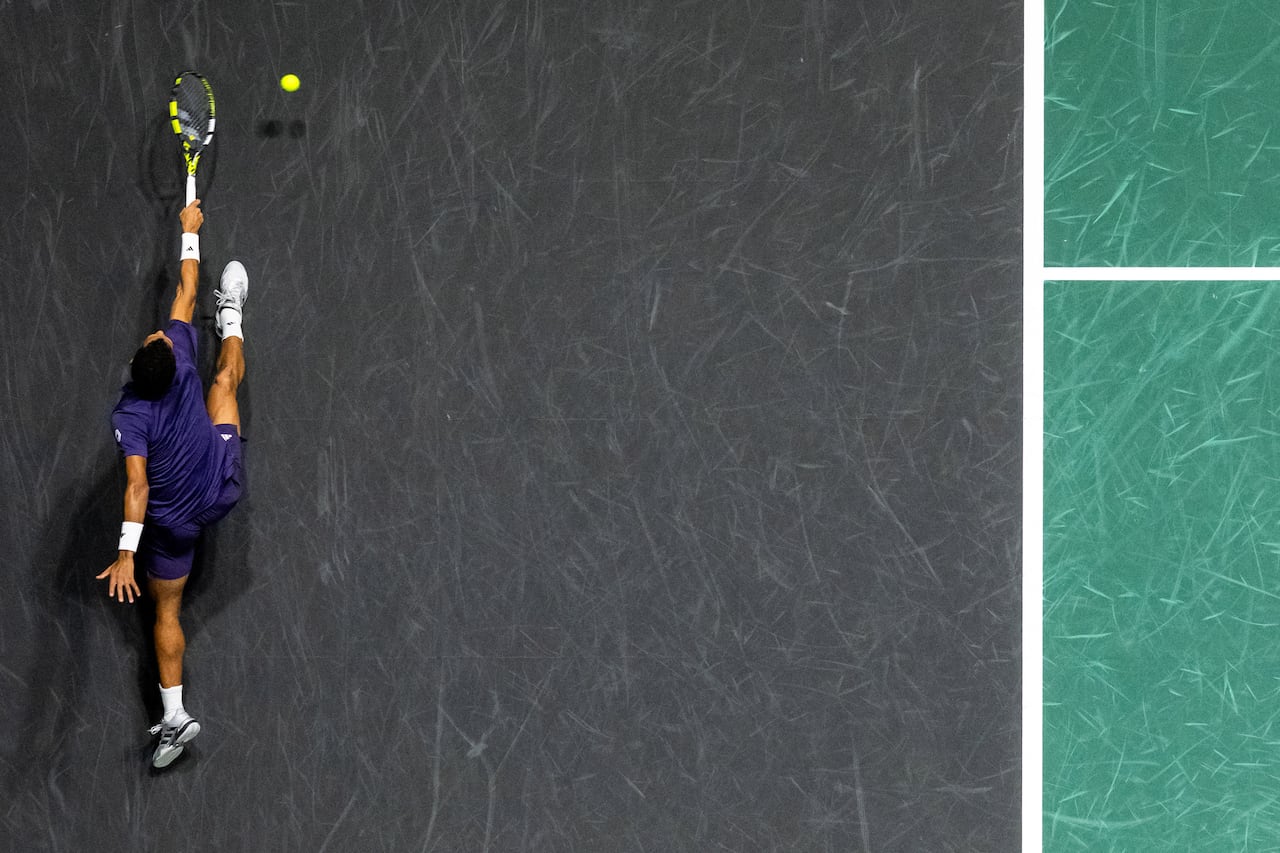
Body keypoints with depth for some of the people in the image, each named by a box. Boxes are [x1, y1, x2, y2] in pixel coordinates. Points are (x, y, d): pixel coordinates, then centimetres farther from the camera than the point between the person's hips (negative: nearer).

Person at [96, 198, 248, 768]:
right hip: (221, 490, 4)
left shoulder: (130, 417, -32)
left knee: (167, 610, 13)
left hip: (171, 521, -3)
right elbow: (186, 291, -13)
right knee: (226, 376, 24)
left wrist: (127, 553, -39)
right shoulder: (180, 361, -24)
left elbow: (137, 488, -37)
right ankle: (232, 320, 55)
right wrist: (190, 231, -1)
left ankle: (174, 716, 11)